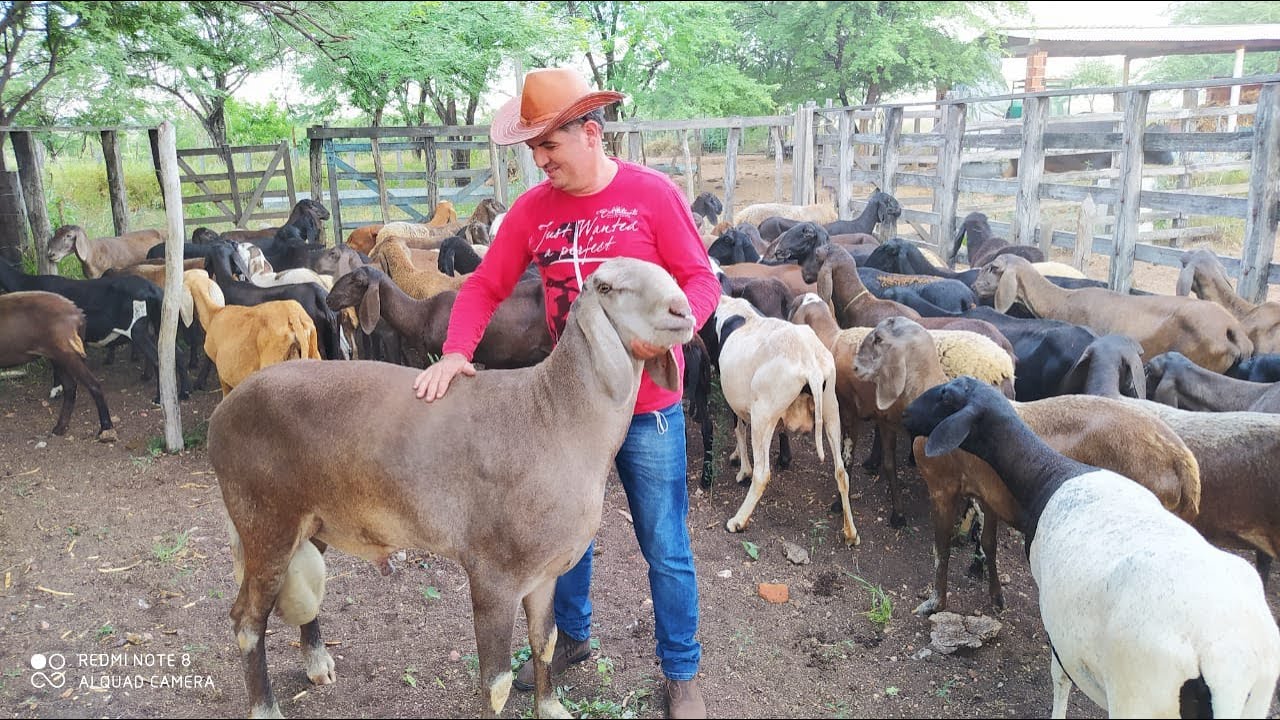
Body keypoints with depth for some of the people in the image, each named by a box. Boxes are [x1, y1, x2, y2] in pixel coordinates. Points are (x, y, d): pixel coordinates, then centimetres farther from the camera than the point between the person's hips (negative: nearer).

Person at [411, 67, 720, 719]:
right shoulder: (532, 208, -1)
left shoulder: (652, 194, -10)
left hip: (647, 408, -3)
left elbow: (701, 280, -8)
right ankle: (571, 636, 44)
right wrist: (456, 352, -17)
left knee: (665, 549, 8)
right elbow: (484, 286, 0)